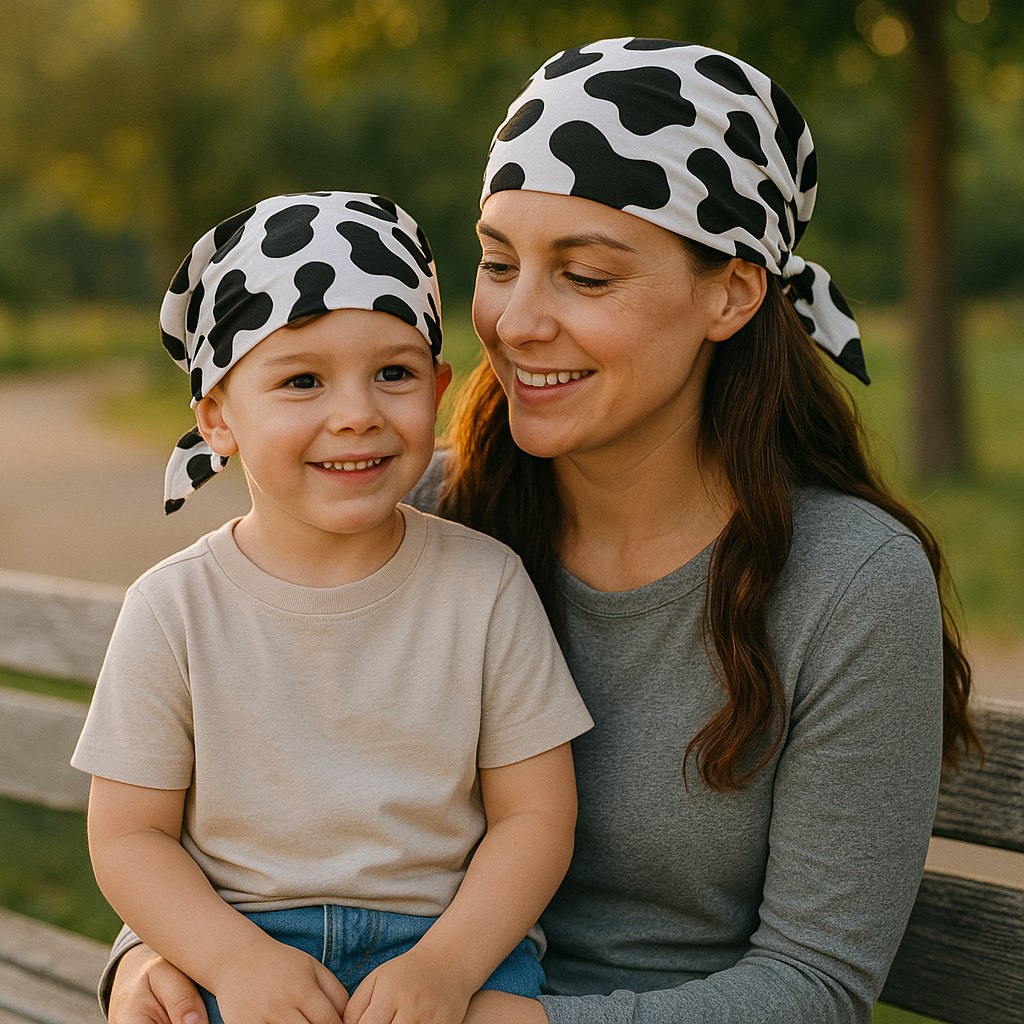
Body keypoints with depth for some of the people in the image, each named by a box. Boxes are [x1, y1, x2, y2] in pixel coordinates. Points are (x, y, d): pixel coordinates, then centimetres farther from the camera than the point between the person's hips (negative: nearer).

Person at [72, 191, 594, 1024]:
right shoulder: (174, 611, -4)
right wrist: (236, 957, -16)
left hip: (456, 931, 1)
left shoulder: (484, 586, -3)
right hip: (241, 934, 0)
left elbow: (534, 814, -1)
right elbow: (129, 834, 0)